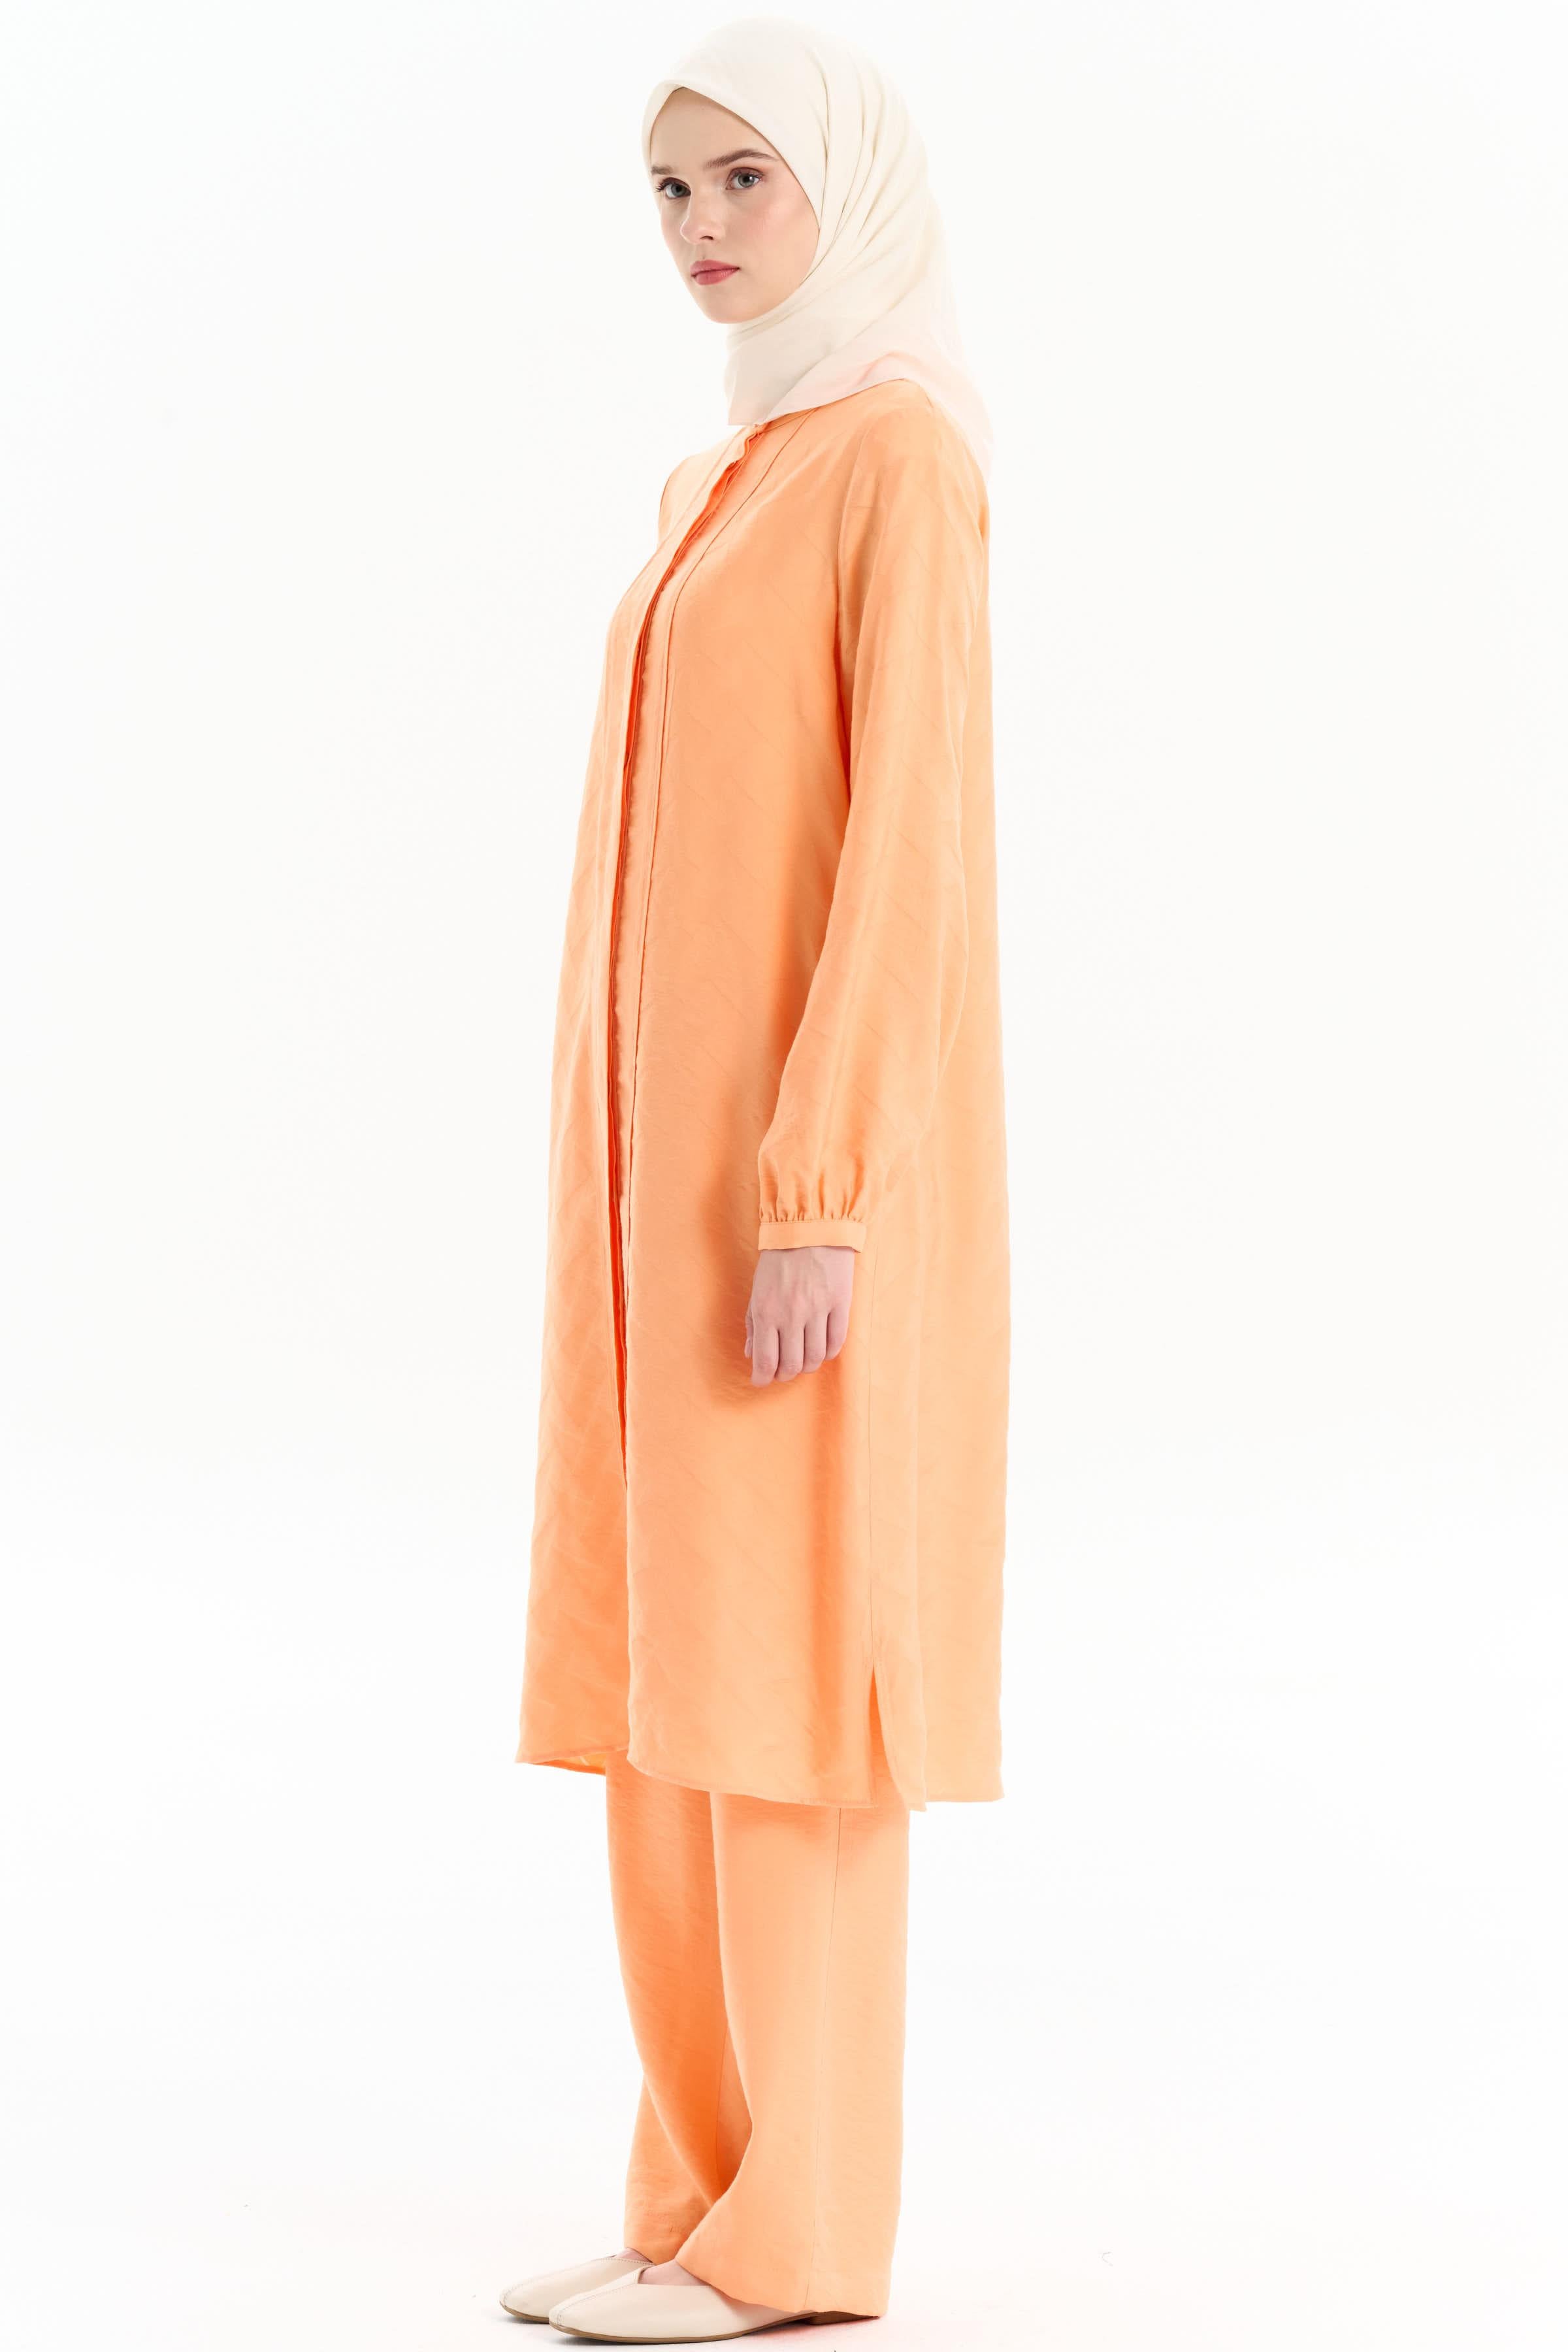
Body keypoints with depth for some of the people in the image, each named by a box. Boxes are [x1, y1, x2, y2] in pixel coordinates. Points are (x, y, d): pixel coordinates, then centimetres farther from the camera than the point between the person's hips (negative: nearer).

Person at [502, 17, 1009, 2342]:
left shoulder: (901, 454, -9)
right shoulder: (728, 490, 19)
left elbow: (912, 841, -17)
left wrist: (815, 1197, -22)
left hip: (802, 1155, -9)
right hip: (684, 1157, 9)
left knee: (783, 1676, -6)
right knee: (666, 1675, 8)